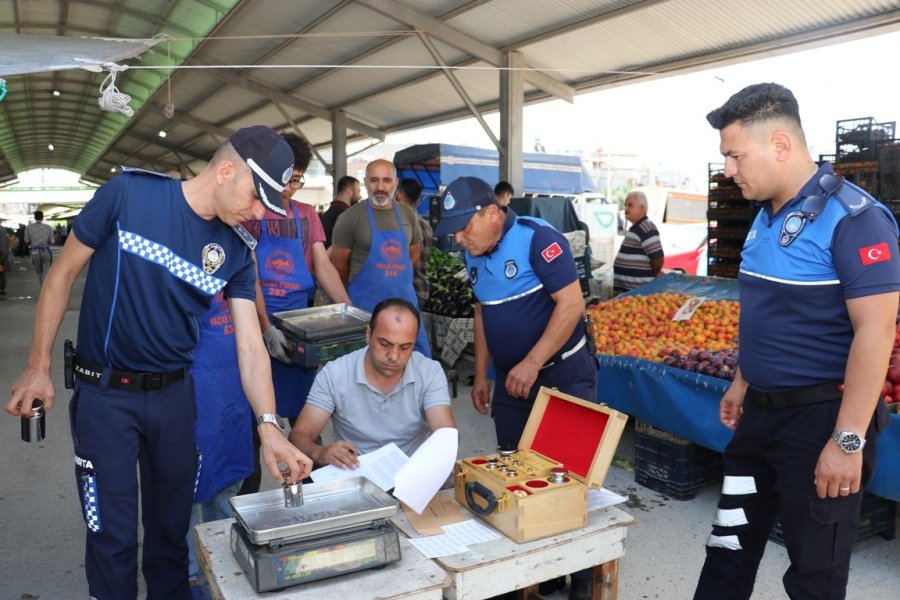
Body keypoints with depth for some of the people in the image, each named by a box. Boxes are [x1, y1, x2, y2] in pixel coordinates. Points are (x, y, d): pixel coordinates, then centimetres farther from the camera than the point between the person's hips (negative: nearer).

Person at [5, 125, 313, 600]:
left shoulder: (236, 253, -3)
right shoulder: (128, 194, -13)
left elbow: (250, 345, -6)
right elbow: (63, 273, -4)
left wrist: (269, 427, -18)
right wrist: (38, 366, -4)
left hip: (174, 393, 4)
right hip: (104, 393, -3)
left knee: (173, 521, 17)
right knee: (113, 534, 5)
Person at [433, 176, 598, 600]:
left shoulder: (537, 238, -18)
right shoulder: (474, 255, 5)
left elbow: (571, 303, -23)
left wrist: (532, 364, -24)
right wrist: (481, 374, 13)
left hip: (562, 375, -7)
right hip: (511, 382, 7)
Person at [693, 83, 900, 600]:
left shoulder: (852, 218, -18)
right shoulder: (766, 217, 8)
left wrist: (848, 441, -23)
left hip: (820, 418, -8)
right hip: (761, 413, 8)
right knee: (729, 548, 17)